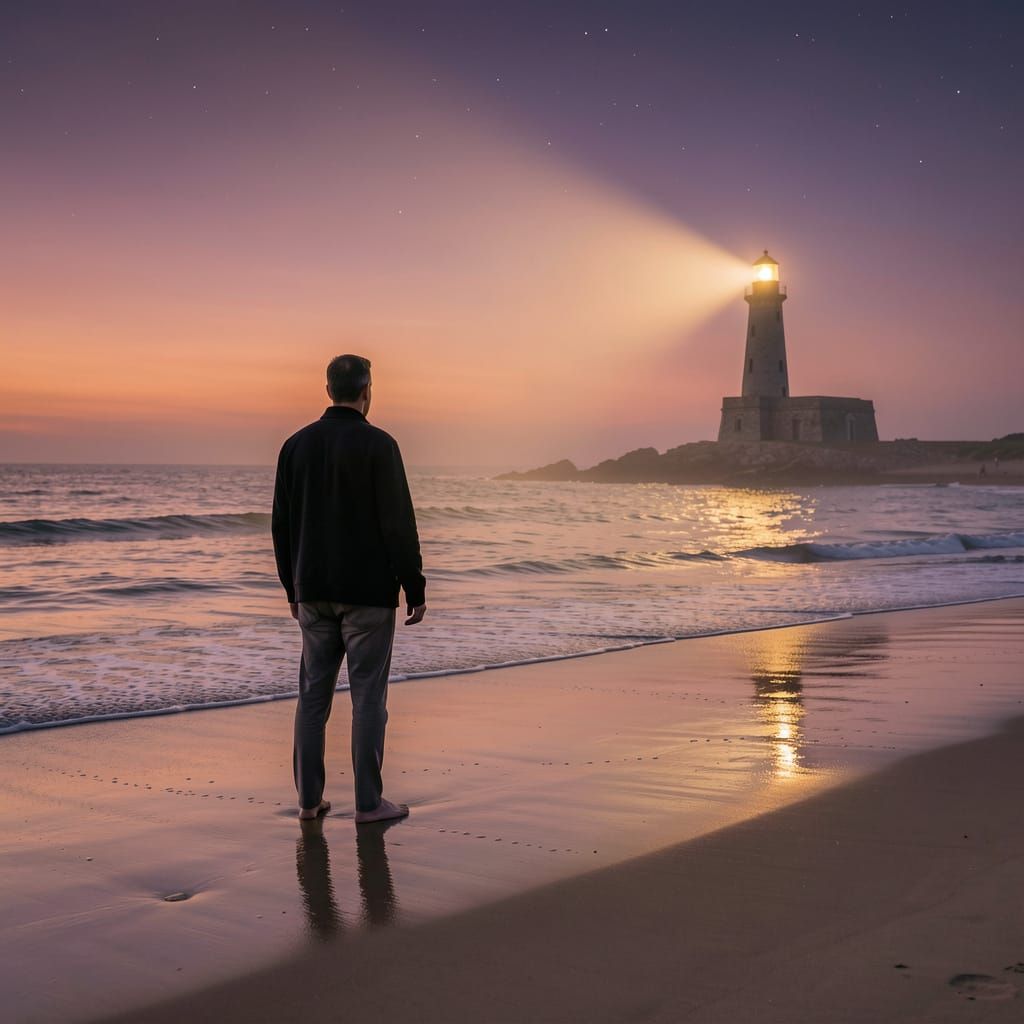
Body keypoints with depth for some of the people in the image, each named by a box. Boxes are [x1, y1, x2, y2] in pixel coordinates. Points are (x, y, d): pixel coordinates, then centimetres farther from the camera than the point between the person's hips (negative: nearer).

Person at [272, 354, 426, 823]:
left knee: (313, 693, 10)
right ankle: (368, 802, 5)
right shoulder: (378, 445, -10)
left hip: (313, 592, 5)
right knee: (368, 695, 1)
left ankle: (309, 799, 14)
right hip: (368, 592, -5)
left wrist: (293, 588, 19)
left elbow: (281, 525, 10)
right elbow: (399, 525, -13)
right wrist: (415, 590, -5)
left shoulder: (296, 445, 6)